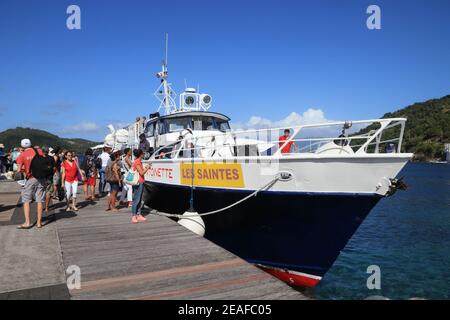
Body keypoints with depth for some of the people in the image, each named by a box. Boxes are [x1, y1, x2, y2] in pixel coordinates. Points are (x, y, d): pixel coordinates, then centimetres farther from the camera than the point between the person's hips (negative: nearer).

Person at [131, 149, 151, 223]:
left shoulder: (139, 162, 15)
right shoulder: (137, 162, -14)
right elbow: (141, 173, -17)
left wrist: (145, 168, 15)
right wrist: (147, 168, -7)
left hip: (141, 182, 10)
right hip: (138, 183, -10)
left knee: (139, 200, 11)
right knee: (136, 200, -7)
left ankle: (139, 215, 16)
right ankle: (134, 216, -4)